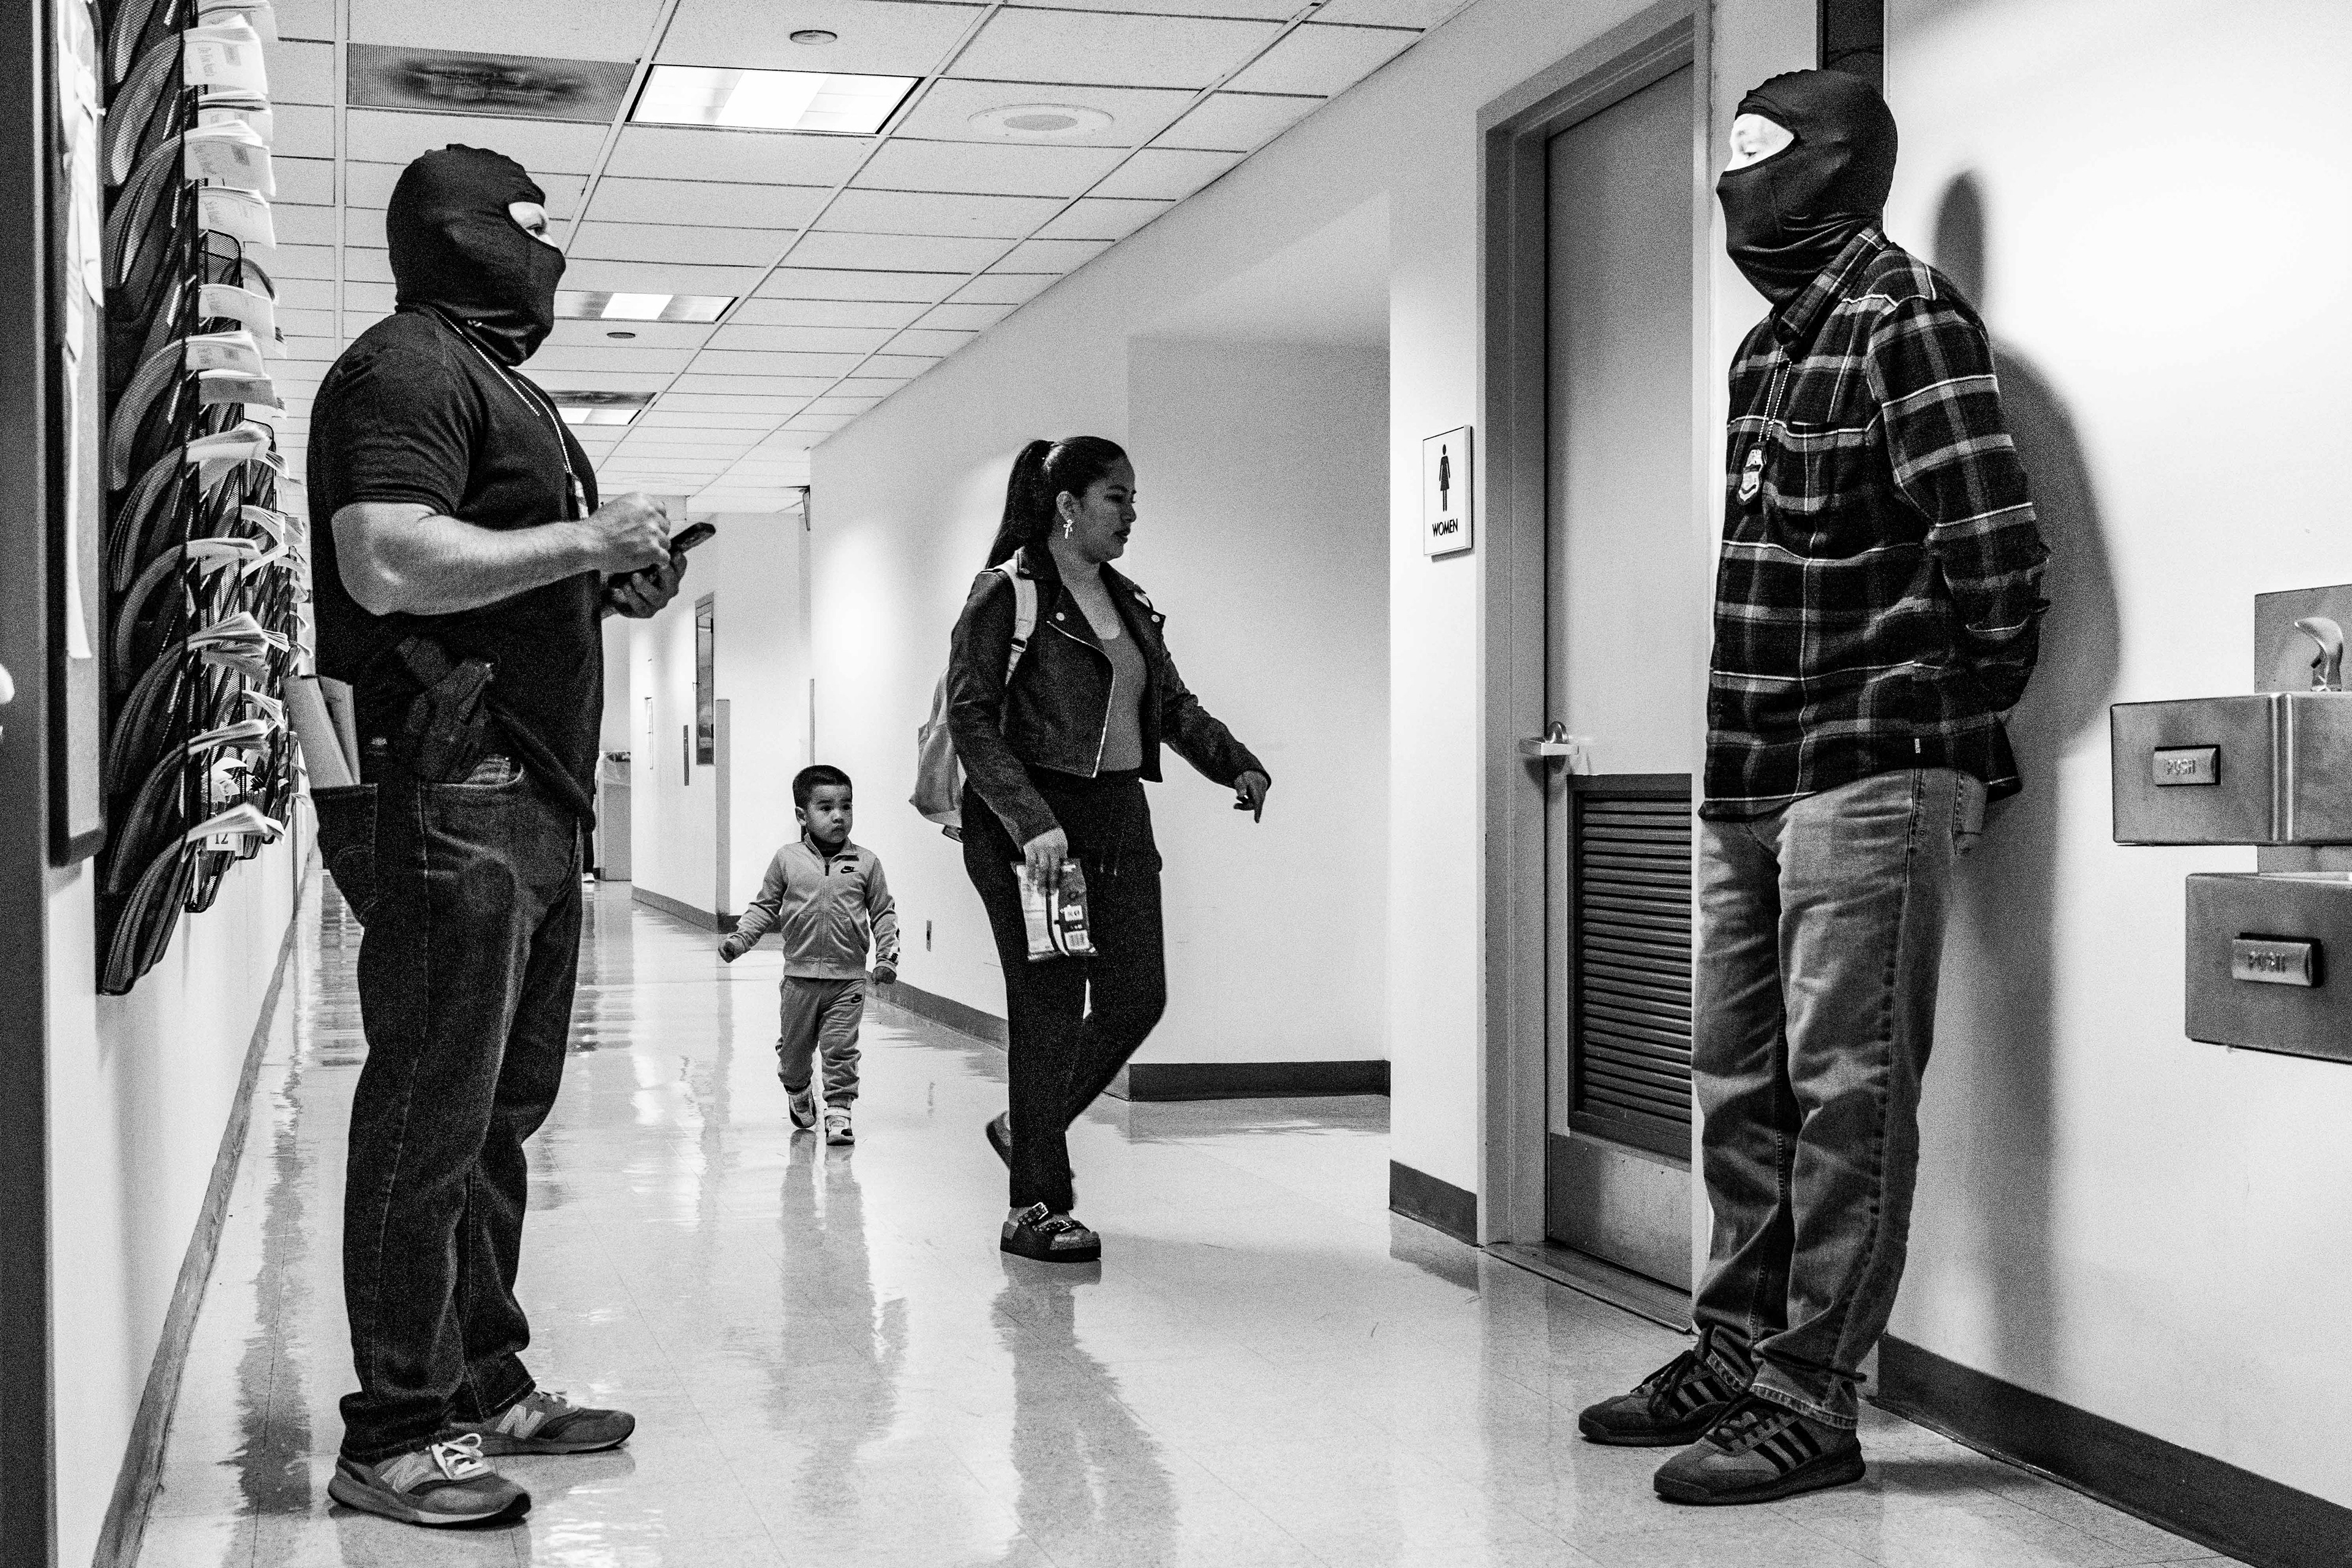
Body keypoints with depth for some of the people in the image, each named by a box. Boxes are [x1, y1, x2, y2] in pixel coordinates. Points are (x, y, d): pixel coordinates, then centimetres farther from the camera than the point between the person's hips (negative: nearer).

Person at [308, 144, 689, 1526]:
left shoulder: (498, 380, 25)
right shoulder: (405, 369, -7)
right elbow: (388, 566, -21)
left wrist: (620, 583, 13)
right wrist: (583, 539, -15)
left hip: (533, 794, 10)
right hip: (453, 796, -10)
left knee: (503, 1113, 14)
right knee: (430, 1123, -7)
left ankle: (488, 1386, 23)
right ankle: (396, 1435, -1)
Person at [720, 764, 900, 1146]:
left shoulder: (866, 863, -1)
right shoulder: (787, 860, -1)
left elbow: (883, 913, 5)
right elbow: (766, 907, 8)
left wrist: (888, 956, -5)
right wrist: (739, 938, -3)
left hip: (848, 978, -1)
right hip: (800, 976, 1)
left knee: (840, 1049, -4)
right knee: (794, 1047, 14)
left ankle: (838, 1110, 6)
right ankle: (798, 1093, 40)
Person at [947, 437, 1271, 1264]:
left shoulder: (1128, 603, 16)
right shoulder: (1006, 592, -7)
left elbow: (1174, 704, 20)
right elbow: (971, 717, -13)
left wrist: (1238, 765, 2)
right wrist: (1032, 822, -22)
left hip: (1119, 821, 7)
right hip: (1032, 825, -7)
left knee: (1137, 997, 4)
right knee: (1050, 1009, -3)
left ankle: (1028, 1128, 28)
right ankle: (1036, 1208, 8)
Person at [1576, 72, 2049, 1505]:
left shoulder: (1908, 318, -8)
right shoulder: (1775, 344, 18)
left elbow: (1996, 553, -15)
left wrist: (1955, 719, -3)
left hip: (1870, 778, -9)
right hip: (1754, 782, 9)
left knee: (1846, 1093, -3)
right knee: (1742, 1086, 15)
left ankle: (1812, 1402, 3)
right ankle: (1739, 1351, 27)